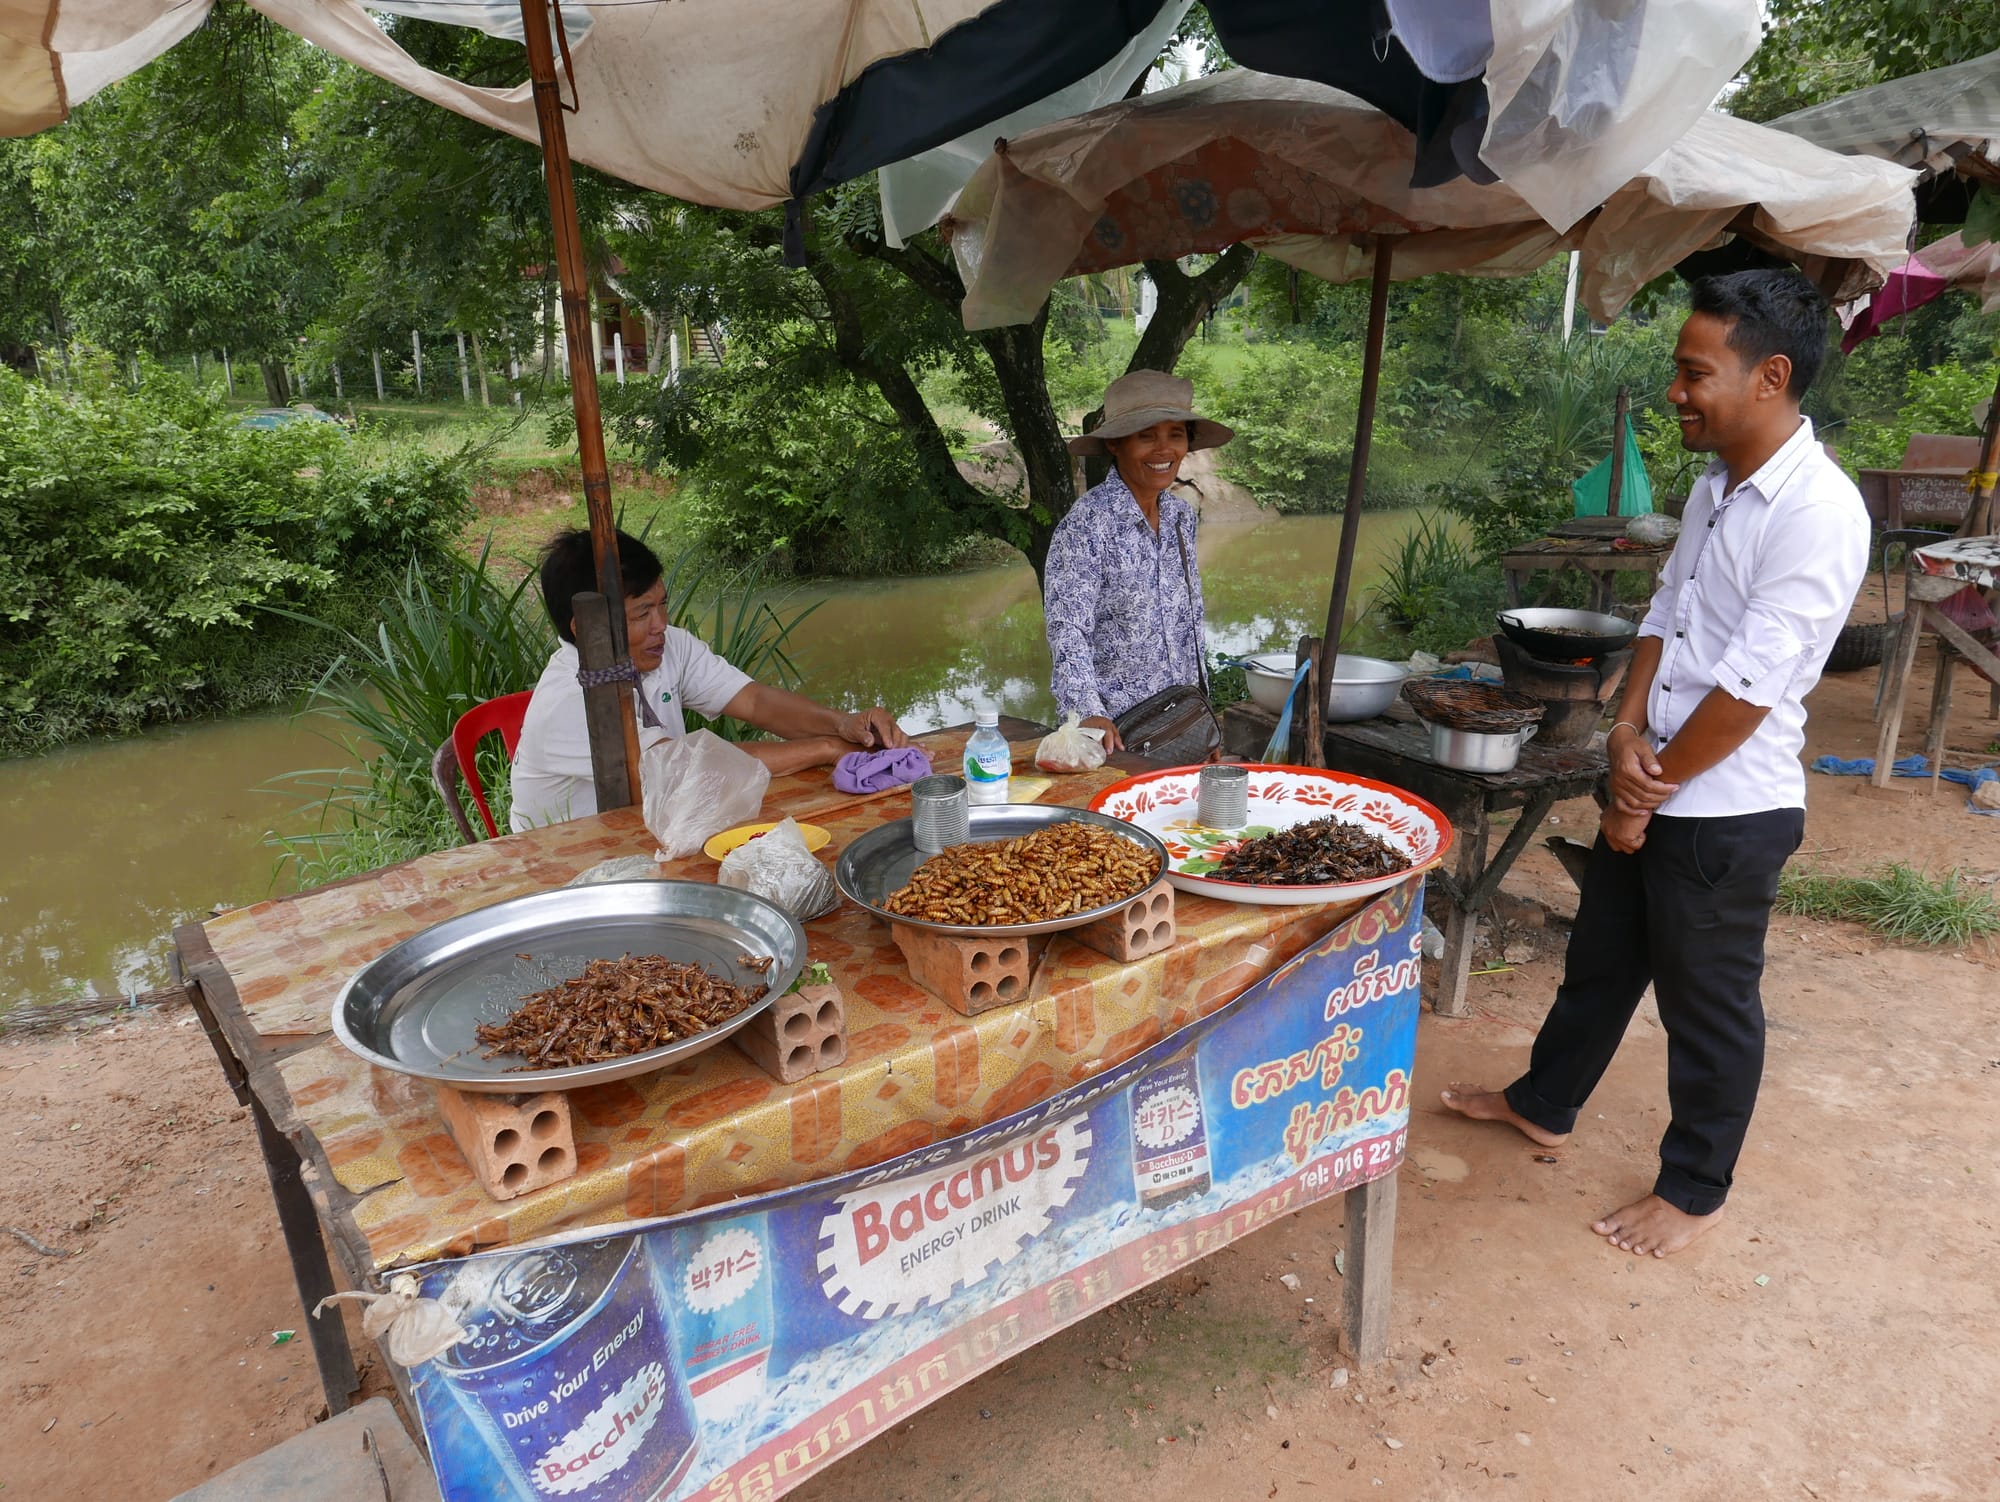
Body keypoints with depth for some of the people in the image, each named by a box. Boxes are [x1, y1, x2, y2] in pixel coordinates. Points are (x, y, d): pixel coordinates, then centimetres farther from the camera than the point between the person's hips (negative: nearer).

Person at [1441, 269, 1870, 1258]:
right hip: (1648, 790, 8)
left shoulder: (1817, 512, -21)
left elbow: (1749, 685, -23)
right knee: (1601, 959, 22)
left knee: (1708, 1007, 10)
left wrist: (1649, 792, -14)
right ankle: (1543, 1104, 42)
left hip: (1727, 812, -8)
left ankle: (1694, 1189, 30)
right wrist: (1628, 732, -7)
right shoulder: (1717, 488, 6)